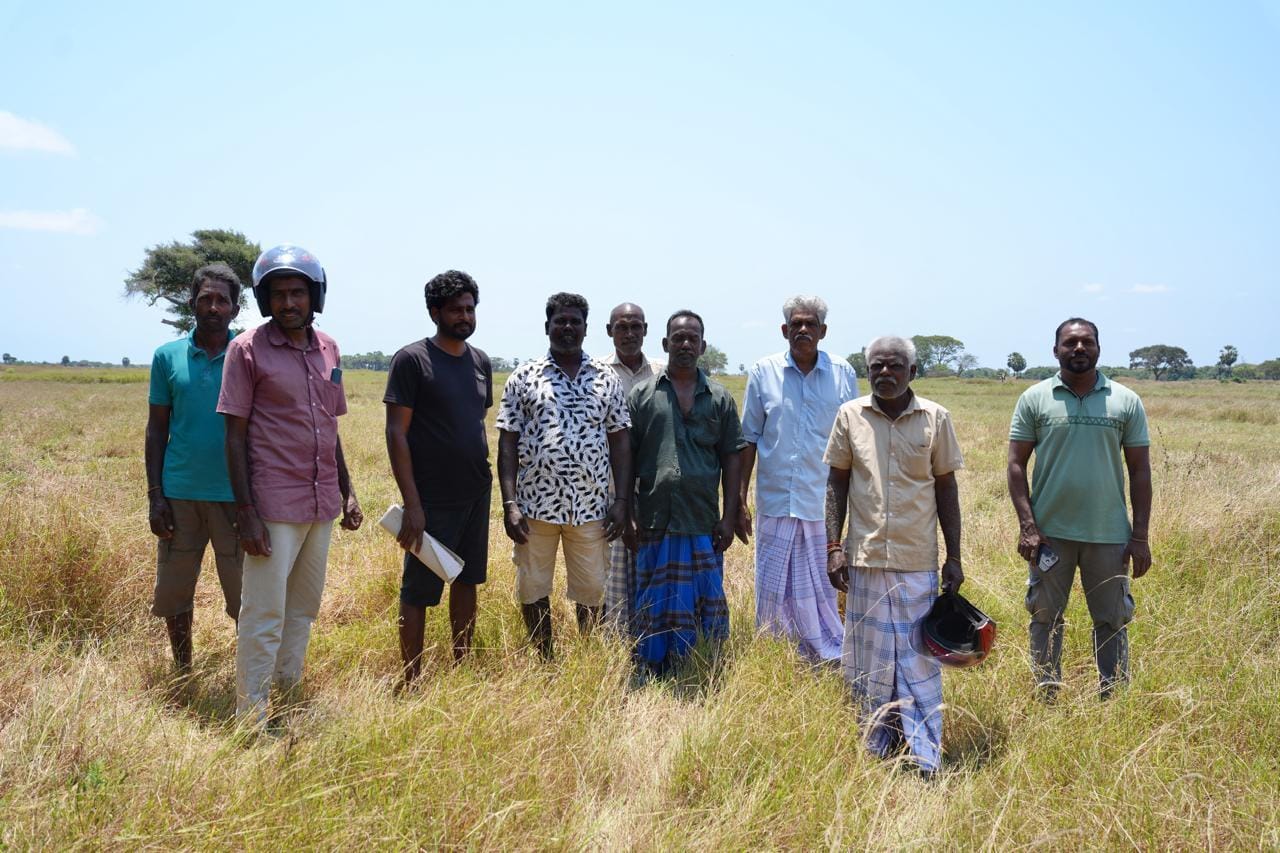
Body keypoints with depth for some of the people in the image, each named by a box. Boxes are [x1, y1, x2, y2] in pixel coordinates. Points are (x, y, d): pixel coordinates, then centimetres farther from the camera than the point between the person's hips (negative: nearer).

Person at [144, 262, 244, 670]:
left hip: (235, 494, -2)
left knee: (245, 595, 3)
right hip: (179, 494, 2)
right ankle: (182, 674, 30)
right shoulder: (167, 356, 4)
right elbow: (157, 429, 7)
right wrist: (155, 496, 1)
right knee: (174, 593, 12)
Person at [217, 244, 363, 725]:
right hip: (274, 505, -6)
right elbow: (235, 435, -7)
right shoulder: (248, 350, -6)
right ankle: (252, 721, 10)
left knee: (303, 611, 14)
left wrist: (347, 492, 15)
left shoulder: (328, 349, 10)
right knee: (264, 618, -1)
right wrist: (246, 513, -13)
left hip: (322, 503, 6)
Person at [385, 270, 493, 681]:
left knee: (466, 582, 14)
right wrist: (412, 504, -16)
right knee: (418, 591, 3)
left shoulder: (481, 362, 9)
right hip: (433, 500, -6)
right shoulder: (411, 359, -9)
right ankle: (411, 682, 14)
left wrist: (485, 475, 11)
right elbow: (396, 432, -12)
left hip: (476, 494, 6)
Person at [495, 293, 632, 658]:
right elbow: (507, 443, 0)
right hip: (535, 504, -1)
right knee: (533, 590, 9)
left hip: (590, 506, 1)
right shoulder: (524, 377, 2)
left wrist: (621, 500, -1)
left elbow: (620, 442, 7)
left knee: (591, 592, 8)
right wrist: (509, 504, -8)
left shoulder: (607, 379, 7)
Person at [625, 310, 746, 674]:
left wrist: (729, 517, 1)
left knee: (706, 604, 7)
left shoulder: (720, 399, 9)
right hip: (654, 523, -1)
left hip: (703, 524, 1)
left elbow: (732, 459, 8)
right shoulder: (642, 395, 5)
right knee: (653, 606, 5)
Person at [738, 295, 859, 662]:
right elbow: (749, 439, 4)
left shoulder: (843, 374, 2)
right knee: (773, 590, 8)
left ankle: (831, 662, 23)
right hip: (776, 504, 0)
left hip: (825, 504, 0)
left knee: (822, 590, 8)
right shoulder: (763, 372, 1)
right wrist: (739, 501, 1)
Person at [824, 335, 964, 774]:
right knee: (867, 660, 9)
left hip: (918, 561, -1)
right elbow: (837, 483, 6)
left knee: (920, 660, 3)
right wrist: (834, 546, -2)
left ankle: (926, 762, 12)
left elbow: (946, 488, 5)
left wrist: (954, 556, 3)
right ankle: (875, 751, 24)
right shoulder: (850, 416, 1)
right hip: (865, 558, 1)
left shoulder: (935, 418, 0)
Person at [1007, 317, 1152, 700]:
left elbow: (1140, 470, 4)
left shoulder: (1126, 401, 3)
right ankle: (1046, 699, 21)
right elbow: (1016, 464, 0)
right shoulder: (1034, 399, 0)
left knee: (1112, 622, 9)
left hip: (1109, 535, 1)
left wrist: (1140, 535, -1)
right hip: (1049, 533, 0)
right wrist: (1027, 525, -9)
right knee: (1046, 618, 8)